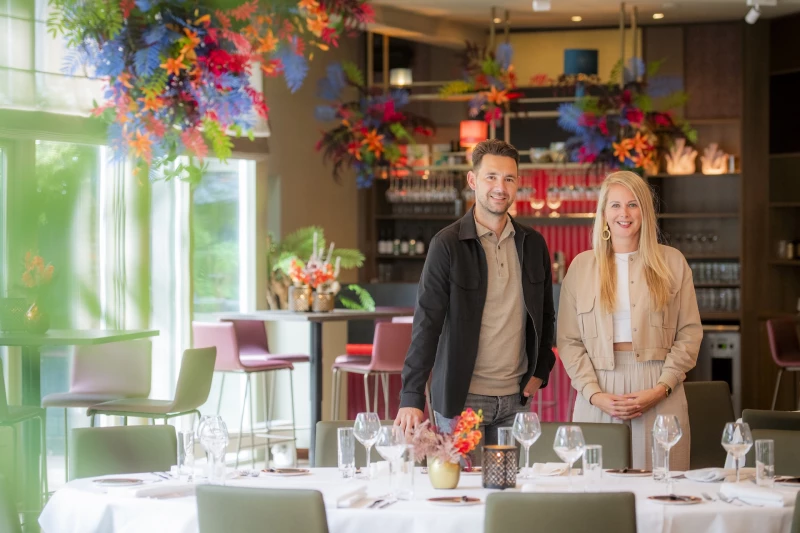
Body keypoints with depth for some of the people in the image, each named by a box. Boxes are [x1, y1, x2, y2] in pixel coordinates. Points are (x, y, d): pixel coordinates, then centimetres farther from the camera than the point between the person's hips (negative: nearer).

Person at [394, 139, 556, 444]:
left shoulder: (532, 244, 8)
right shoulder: (447, 244, -7)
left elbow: (545, 315, 19)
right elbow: (427, 322, -12)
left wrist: (540, 372, 10)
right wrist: (412, 398, -18)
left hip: (516, 398, 4)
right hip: (462, 397, -4)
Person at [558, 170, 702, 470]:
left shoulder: (672, 262, 9)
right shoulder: (581, 266, 10)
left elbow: (690, 333, 5)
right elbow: (568, 341, 6)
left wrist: (661, 388, -7)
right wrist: (595, 394, -6)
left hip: (660, 399, 0)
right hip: (600, 394, 1)